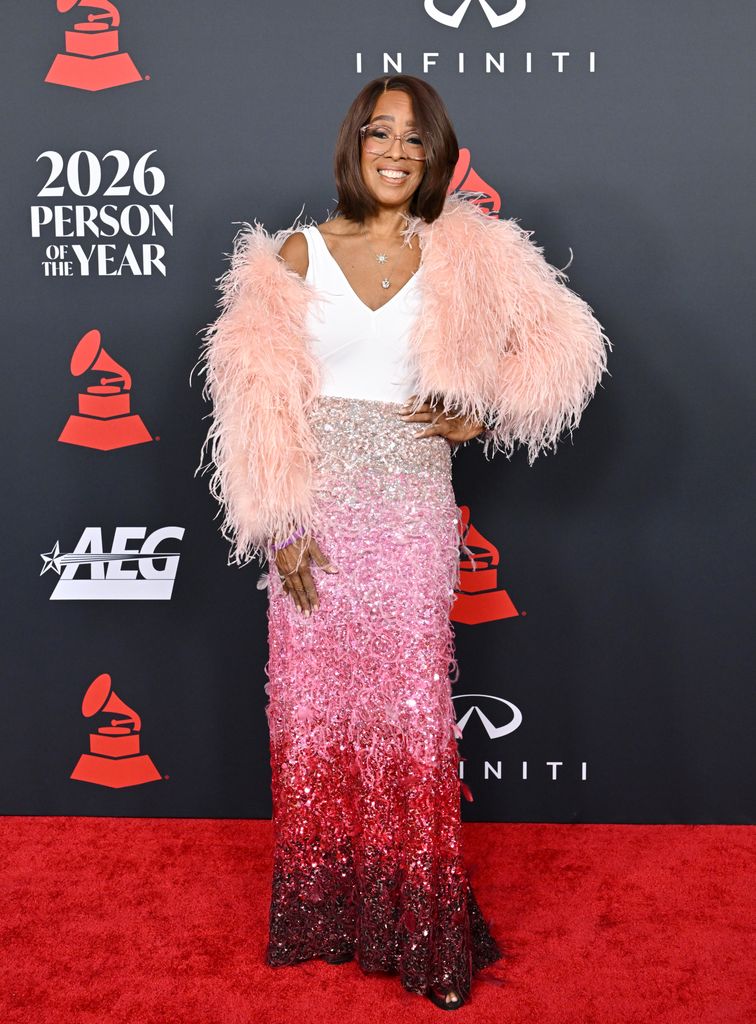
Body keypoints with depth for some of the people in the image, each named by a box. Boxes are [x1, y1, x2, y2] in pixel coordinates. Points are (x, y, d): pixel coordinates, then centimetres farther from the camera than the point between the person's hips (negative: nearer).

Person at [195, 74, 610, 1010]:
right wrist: (281, 527, -9)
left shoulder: (463, 259, 4)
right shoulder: (299, 254, 2)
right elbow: (263, 406, -1)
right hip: (321, 508, 0)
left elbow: (556, 344, 12)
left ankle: (424, 926, 18)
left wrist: (475, 417, -2)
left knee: (413, 708, 2)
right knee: (316, 705, 7)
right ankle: (325, 911, 25)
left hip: (412, 509, 0)